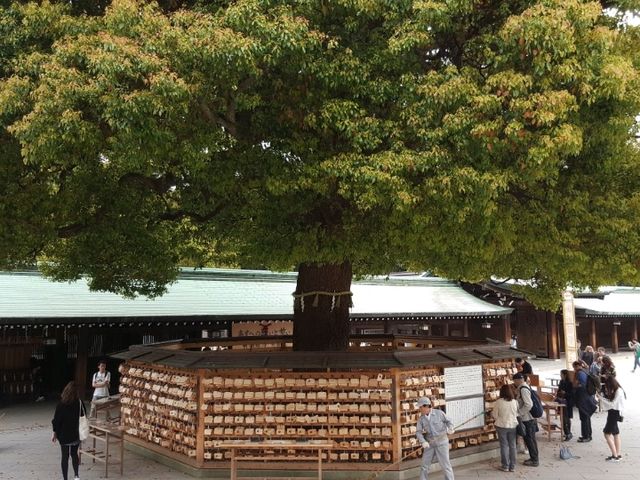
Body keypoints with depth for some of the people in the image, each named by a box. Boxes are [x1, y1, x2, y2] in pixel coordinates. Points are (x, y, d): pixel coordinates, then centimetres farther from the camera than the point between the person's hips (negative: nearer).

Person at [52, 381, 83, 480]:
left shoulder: (61, 404, -14)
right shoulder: (79, 403, -9)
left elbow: (56, 420, -9)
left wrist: (54, 433, 4)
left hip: (64, 434, -2)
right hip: (76, 434, 2)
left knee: (65, 456, 9)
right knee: (74, 454, 19)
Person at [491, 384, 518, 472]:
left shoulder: (498, 402, -13)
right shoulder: (515, 402, -5)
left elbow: (495, 416, -7)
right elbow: (517, 414, 5)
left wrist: (492, 413, 14)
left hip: (502, 426, -2)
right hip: (513, 426, 2)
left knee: (504, 446, 7)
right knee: (512, 446, 11)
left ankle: (505, 466, 13)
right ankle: (512, 466, 16)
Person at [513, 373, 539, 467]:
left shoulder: (523, 389, -21)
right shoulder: (526, 387, 10)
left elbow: (528, 405, -27)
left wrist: (518, 413, -18)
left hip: (527, 420, -10)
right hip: (529, 418, 10)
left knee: (529, 439, 1)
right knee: (531, 439, 17)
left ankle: (534, 460, 11)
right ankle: (534, 458, 28)